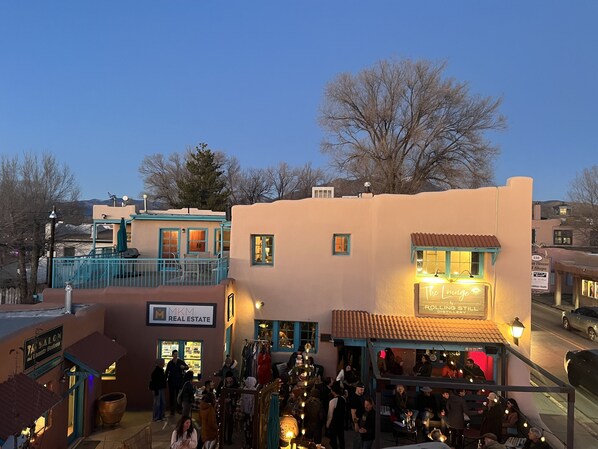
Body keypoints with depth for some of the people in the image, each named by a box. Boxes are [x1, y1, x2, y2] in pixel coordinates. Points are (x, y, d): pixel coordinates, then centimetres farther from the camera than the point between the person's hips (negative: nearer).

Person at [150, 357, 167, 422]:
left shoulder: (161, 370, 9)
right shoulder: (155, 371, -17)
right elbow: (154, 382, -20)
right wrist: (156, 391, -21)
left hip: (161, 389, 9)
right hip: (157, 389, -9)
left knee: (162, 403, 14)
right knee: (157, 403, -2)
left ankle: (161, 416, 23)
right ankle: (155, 417, 8)